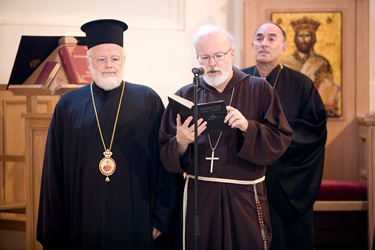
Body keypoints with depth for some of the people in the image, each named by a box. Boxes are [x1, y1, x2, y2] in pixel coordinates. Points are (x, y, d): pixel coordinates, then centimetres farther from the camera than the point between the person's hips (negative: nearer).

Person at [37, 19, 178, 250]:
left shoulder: (149, 101, 1)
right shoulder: (68, 106, 4)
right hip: (83, 222, 1)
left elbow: (163, 166, -1)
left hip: (137, 220, -1)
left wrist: (161, 219, -5)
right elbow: (54, 173, 5)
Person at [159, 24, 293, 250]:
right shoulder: (185, 96, 5)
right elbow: (166, 158, 2)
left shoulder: (259, 90, 2)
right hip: (199, 196, 1)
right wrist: (181, 142, -19)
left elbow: (280, 140, -7)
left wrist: (247, 127, -22)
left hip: (245, 197, -1)